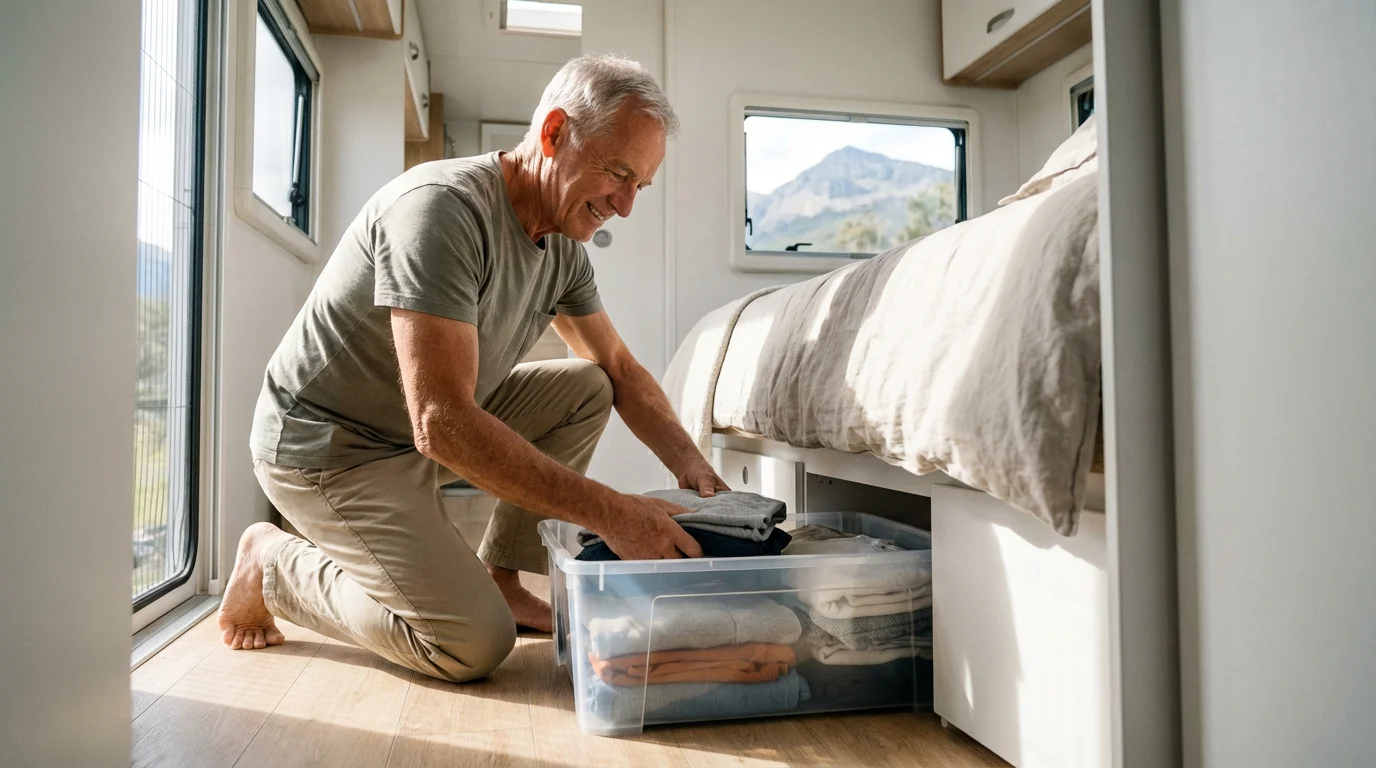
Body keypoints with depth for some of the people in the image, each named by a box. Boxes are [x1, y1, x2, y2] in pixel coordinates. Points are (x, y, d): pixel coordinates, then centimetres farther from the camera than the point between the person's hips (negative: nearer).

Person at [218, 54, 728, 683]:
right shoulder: (442, 206, -29)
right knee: (476, 644, -16)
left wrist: (689, 464, -8)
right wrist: (608, 513, -35)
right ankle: (271, 564, 4)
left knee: (588, 388, -2)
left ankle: (499, 576, 5)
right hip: (329, 446, -8)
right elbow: (442, 424, -36)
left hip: (431, 427, 8)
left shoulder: (563, 244, -2)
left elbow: (620, 370, 9)